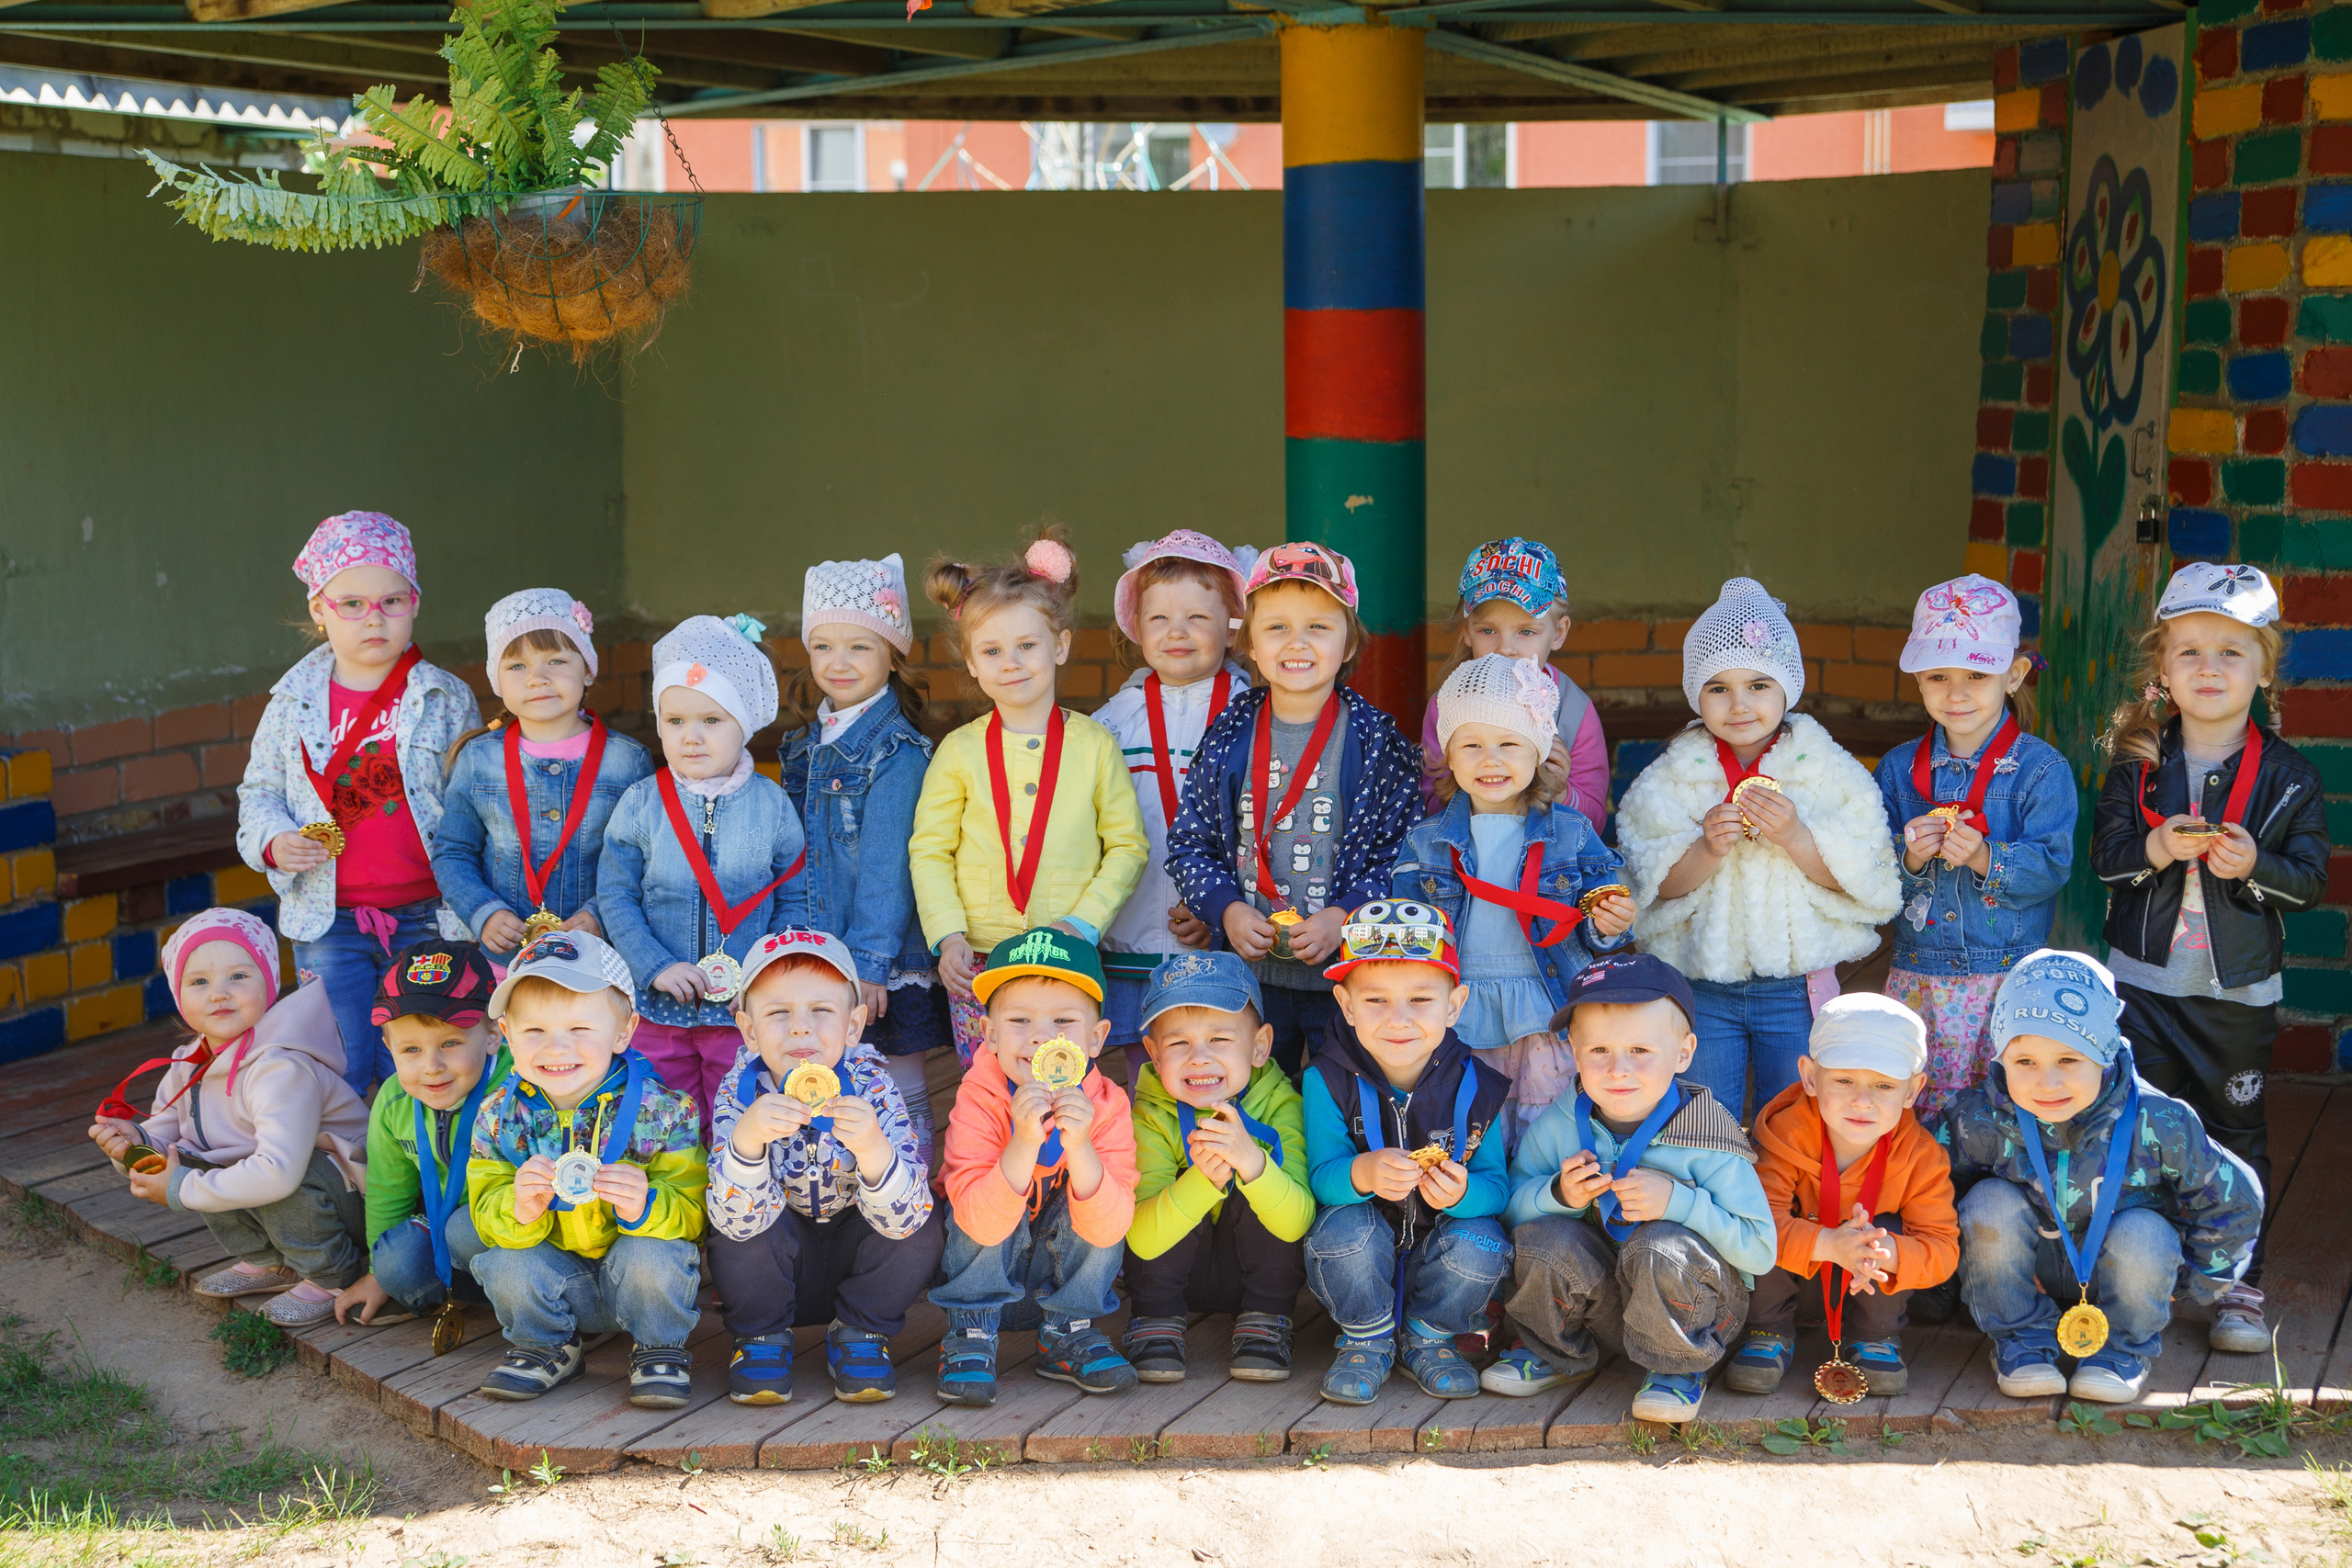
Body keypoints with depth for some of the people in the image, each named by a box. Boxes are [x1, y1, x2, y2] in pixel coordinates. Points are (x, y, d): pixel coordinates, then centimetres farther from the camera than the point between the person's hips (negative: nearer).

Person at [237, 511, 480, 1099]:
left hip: (425, 918, -1)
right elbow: (259, 793, 13)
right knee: (338, 1075, 5)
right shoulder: (292, 705, 4)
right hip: (328, 920, 1)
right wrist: (274, 842, -8)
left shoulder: (448, 699, 1)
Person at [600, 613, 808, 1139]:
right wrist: (656, 966, -13)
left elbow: (794, 900, 2)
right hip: (658, 1012, 1)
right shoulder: (641, 804, -2)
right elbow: (615, 896, -1)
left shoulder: (771, 804, -2)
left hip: (746, 1015, -1)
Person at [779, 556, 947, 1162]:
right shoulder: (808, 742, 10)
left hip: (884, 959, -7)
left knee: (900, 1099, 3)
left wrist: (870, 959, -20)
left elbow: (888, 863, -17)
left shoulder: (896, 749, -13)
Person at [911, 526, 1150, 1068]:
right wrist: (948, 936, -8)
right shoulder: (959, 752, 4)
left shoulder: (1094, 744, 3)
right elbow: (929, 852, 5)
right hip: (977, 962, 1)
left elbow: (1128, 846, 4)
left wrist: (1084, 922, -8)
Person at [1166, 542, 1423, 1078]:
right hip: (1249, 970, 2)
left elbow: (1404, 849, -5)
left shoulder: (1376, 743, -5)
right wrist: (1227, 910, -10)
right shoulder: (1228, 739, 2)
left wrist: (1344, 916, -17)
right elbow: (1189, 844, 6)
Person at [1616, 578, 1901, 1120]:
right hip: (1700, 989, 1)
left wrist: (1796, 837, -22)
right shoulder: (1670, 779, -1)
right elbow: (1655, 886, -4)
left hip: (1797, 991, 0)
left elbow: (1865, 882, -8)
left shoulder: (1830, 771, -3)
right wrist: (1706, 850, -22)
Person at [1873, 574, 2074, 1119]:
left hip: (2009, 978, -3)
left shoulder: (2040, 768, -4)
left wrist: (1985, 859, -26)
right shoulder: (1899, 768, 6)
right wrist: (1909, 858, -17)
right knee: (1912, 1112, 6)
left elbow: (2052, 866, -11)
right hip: (1917, 974, 3)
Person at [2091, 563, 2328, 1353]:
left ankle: (2239, 1286, 19)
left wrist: (2256, 866, -22)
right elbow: (2103, 856, -2)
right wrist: (2153, 851, -22)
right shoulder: (2135, 763, 0)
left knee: (2236, 1135, 8)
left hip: (2240, 990, 0)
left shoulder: (2288, 776, -3)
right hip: (2144, 981, 1)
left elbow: (2312, 879, -3)